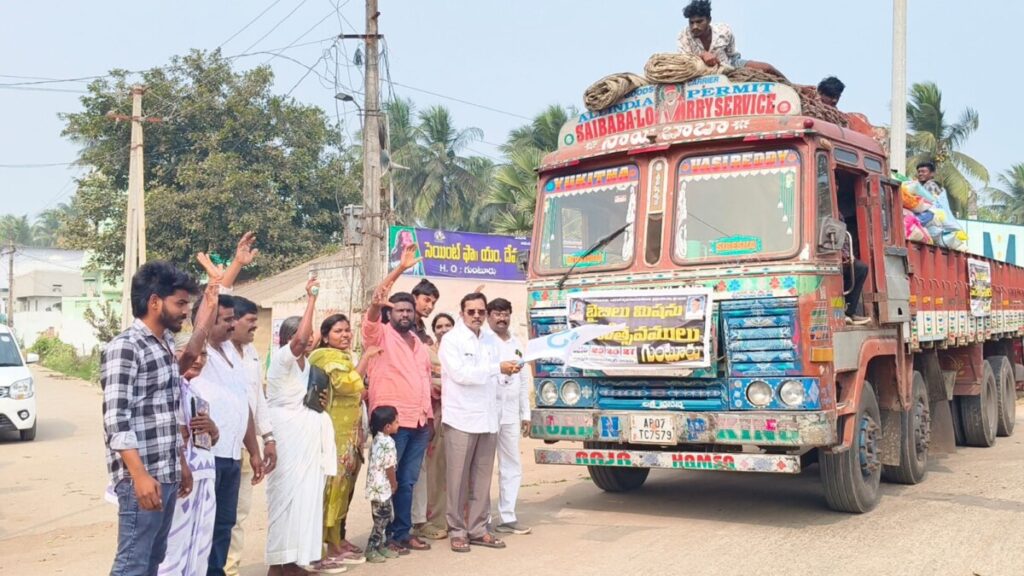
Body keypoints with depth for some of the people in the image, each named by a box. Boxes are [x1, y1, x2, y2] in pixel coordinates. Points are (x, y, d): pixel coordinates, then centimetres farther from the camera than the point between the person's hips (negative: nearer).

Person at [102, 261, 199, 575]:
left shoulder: (166, 344, 14)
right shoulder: (125, 347, -13)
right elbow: (116, 419, -19)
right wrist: (140, 475, -24)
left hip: (167, 474, 9)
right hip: (143, 477, -9)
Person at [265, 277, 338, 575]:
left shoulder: (306, 364, 15)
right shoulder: (281, 358, -11)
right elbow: (299, 337, -31)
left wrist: (320, 402, 8)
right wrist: (311, 299, -23)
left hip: (306, 436, 9)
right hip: (286, 436, -9)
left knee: (305, 494, 8)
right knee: (285, 494, -7)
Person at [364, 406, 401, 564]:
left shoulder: (376, 439, 9)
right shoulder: (388, 442, -18)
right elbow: (389, 467, -17)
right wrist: (394, 484, -3)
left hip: (376, 485, 9)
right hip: (382, 487, -9)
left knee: (383, 517, 16)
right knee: (382, 518, -3)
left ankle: (380, 546, 23)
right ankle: (371, 550, 1)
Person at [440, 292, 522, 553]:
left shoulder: (488, 341, 16)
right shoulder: (451, 340, -4)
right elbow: (460, 374, -15)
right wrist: (498, 368, -15)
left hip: (487, 418, 6)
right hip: (461, 419, -6)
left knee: (482, 478, 7)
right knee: (459, 478, -1)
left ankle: (478, 528, 14)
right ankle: (457, 530, 7)